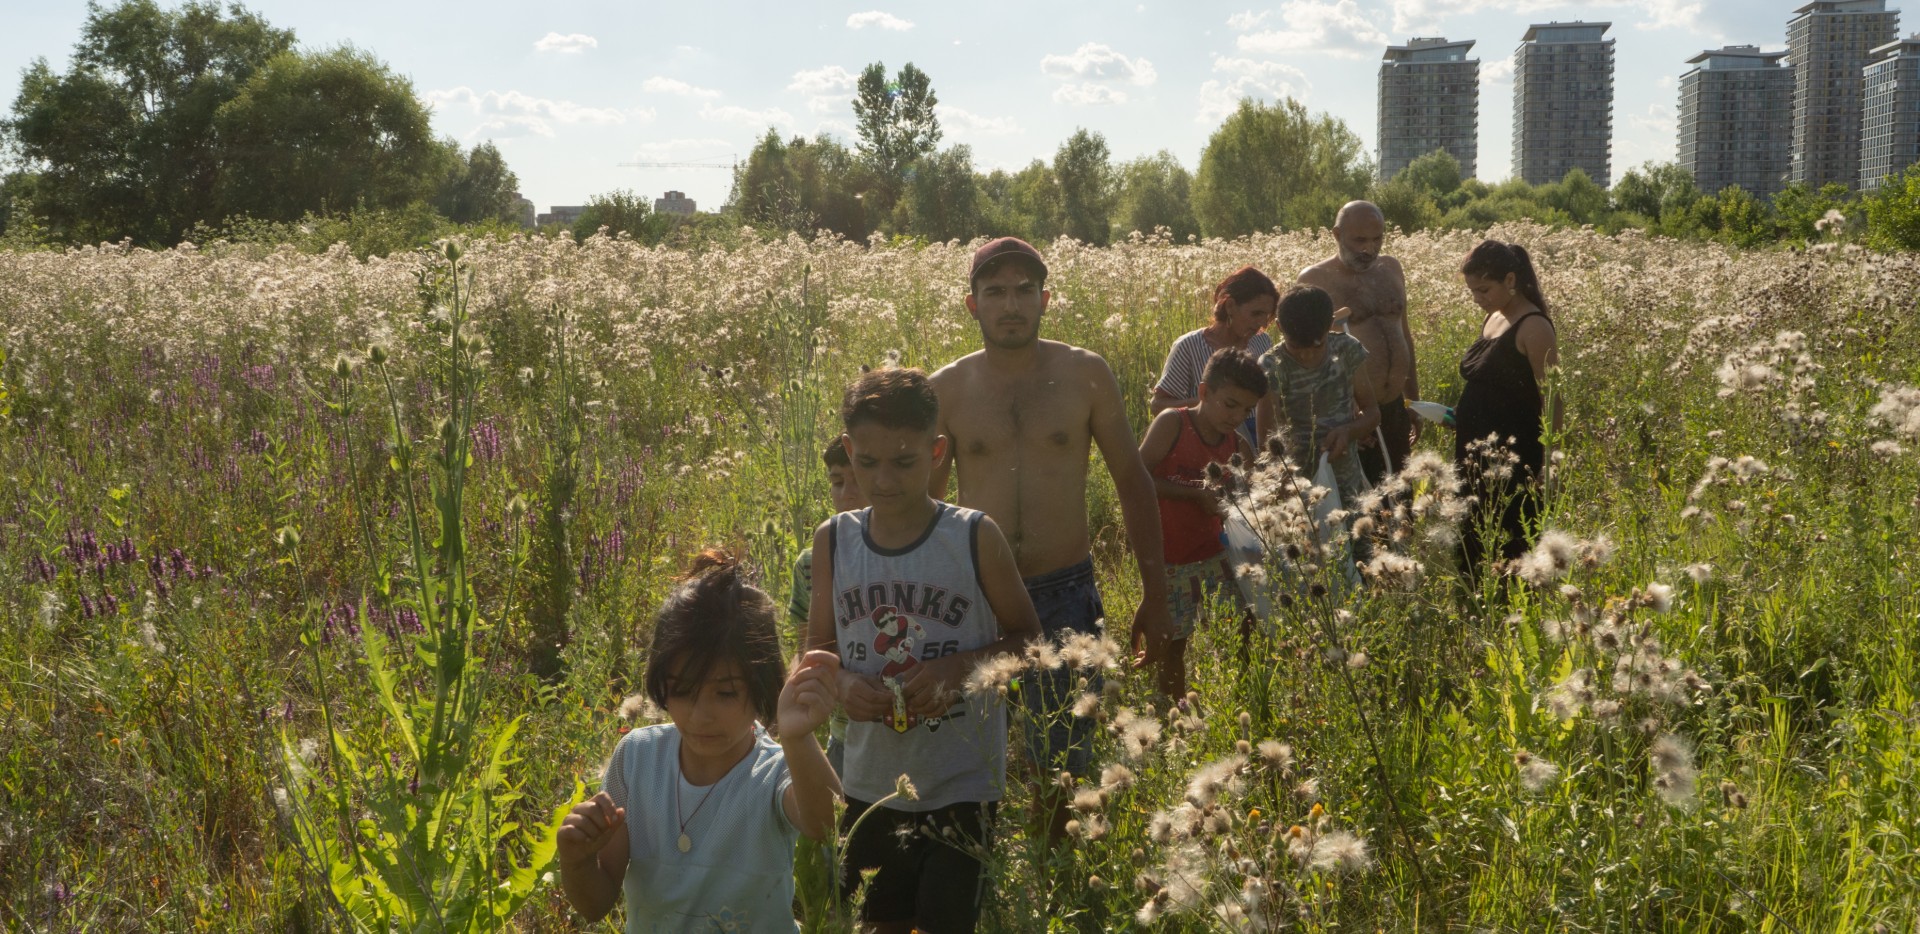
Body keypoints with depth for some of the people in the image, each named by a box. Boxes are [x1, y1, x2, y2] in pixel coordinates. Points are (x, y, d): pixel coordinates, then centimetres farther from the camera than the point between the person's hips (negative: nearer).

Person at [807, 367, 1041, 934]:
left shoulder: (975, 538, -11)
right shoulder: (835, 541, -2)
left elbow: (1024, 634, -1)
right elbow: (820, 646, 8)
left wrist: (960, 666, -19)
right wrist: (843, 683, -14)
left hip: (961, 785, -3)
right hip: (873, 780, 3)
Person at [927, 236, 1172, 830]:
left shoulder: (1085, 375, 0)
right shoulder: (947, 389, 0)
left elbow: (1132, 482, 6)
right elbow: (921, 501, 10)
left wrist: (1154, 596, 4)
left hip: (1066, 594, 0)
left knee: (1065, 768, 9)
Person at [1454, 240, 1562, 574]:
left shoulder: (1533, 327, -13)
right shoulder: (1491, 320, 12)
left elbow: (1550, 399, -15)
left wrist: (1549, 465, -17)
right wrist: (1459, 414, 9)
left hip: (1513, 459, -9)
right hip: (1477, 455, 9)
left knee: (1510, 549, -5)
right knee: (1472, 546, 11)